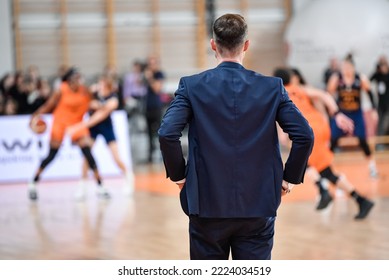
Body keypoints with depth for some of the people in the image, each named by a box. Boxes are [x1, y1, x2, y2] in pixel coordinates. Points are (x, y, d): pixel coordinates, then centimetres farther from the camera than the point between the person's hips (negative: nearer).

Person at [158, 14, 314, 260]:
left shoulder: (192, 86, -5)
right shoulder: (272, 87, -2)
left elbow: (167, 133, -15)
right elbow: (304, 135, -8)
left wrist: (178, 174, 0)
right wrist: (291, 177, 5)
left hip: (207, 205, 0)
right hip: (258, 206, 0)